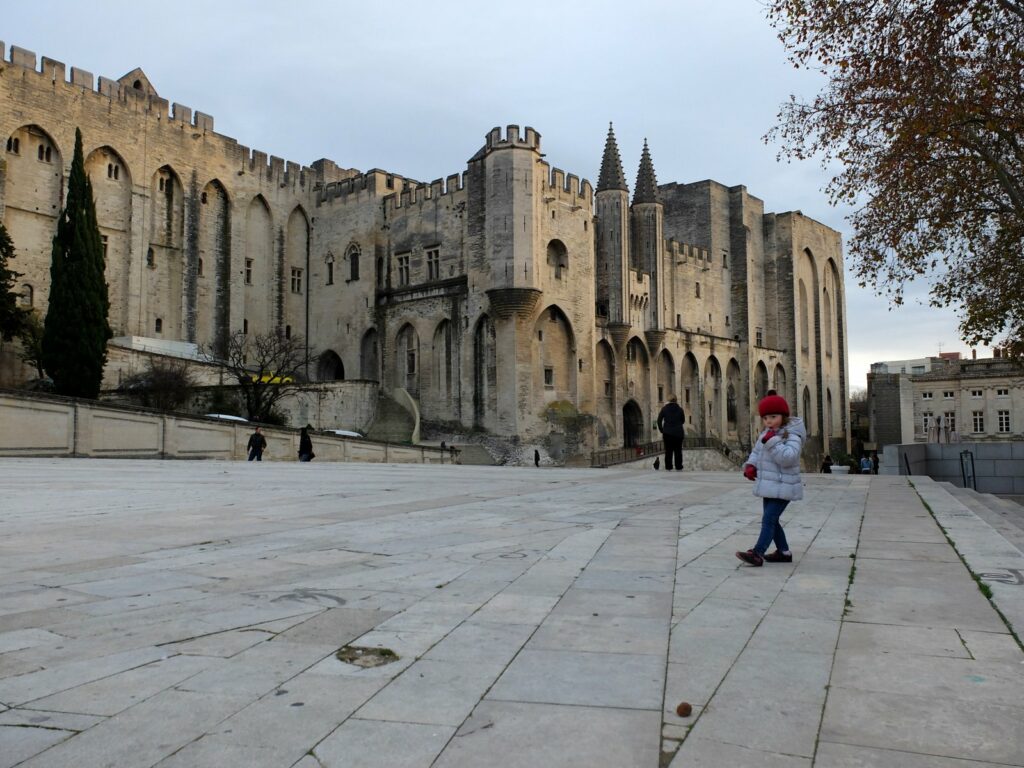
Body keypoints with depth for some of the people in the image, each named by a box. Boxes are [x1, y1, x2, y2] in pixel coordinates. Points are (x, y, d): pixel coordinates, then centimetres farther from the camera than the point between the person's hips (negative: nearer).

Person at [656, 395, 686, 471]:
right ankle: (679, 467, 6)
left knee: (668, 450, 4)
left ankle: (668, 467, 1)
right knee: (678, 450, 6)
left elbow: (659, 420, -1)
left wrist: (661, 430, 7)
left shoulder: (664, 409, -1)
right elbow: (683, 420, 10)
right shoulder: (679, 409, -1)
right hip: (678, 433, 0)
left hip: (667, 433, 0)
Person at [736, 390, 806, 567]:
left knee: (769, 518, -15)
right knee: (771, 519, 17)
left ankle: (757, 553, -19)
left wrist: (772, 441, -32)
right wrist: (750, 465, 4)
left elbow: (788, 457, -31)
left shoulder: (792, 435, -16)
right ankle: (784, 552, 30)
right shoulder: (766, 433, 11)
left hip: (782, 488, -9)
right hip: (769, 486, 9)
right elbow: (757, 451, 21)